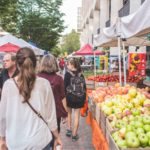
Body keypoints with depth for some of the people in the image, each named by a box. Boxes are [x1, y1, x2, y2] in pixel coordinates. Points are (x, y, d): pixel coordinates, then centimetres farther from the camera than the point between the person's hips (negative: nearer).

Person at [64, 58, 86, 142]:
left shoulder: (68, 74, -9)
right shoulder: (81, 74, 0)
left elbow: (65, 86, -10)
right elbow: (84, 87, 3)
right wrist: (84, 98, 12)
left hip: (69, 97, -1)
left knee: (69, 113, 22)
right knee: (77, 116, 6)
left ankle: (69, 130, 24)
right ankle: (74, 134, 12)